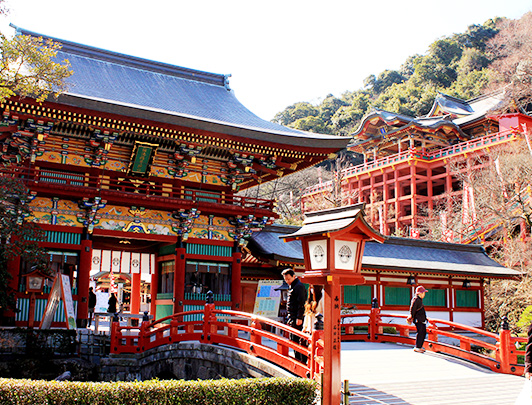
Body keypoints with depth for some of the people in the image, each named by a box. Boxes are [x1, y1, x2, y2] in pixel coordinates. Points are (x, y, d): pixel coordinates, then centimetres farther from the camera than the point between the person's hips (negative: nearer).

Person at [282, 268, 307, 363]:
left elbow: (301, 303, -19)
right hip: (292, 318, 10)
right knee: (293, 339, 14)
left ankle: (301, 360, -6)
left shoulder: (299, 286, -13)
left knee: (296, 339, -10)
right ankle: (298, 359, 21)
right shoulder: (292, 287, 18)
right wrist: (289, 318, 23)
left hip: (297, 319, -10)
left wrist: (299, 318, -23)